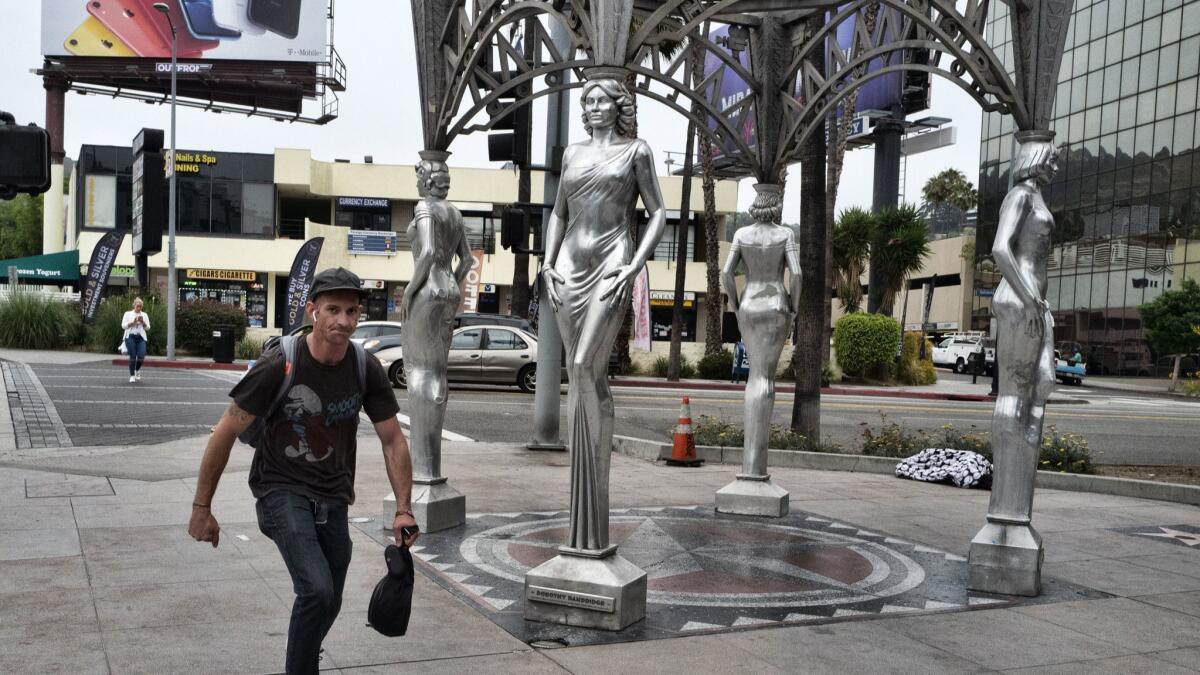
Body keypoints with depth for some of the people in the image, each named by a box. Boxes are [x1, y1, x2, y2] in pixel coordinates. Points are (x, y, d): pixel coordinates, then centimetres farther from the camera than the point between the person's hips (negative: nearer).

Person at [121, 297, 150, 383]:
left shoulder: (144, 315, 14)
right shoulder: (127, 314, 8)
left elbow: (148, 328, 10)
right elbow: (123, 325, -1)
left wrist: (142, 322, -7)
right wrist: (133, 322, -12)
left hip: (141, 338, 2)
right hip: (130, 337, -2)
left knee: (141, 356, -12)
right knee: (132, 357, -5)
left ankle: (137, 370, 19)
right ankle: (132, 375, 6)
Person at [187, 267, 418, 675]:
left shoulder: (366, 370, -8)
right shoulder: (279, 365, -19)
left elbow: (393, 441, 1)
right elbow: (226, 433, -12)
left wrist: (403, 510, -6)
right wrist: (201, 508, -9)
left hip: (332, 499, 5)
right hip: (283, 491, -4)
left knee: (327, 605, 14)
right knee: (317, 591, -25)